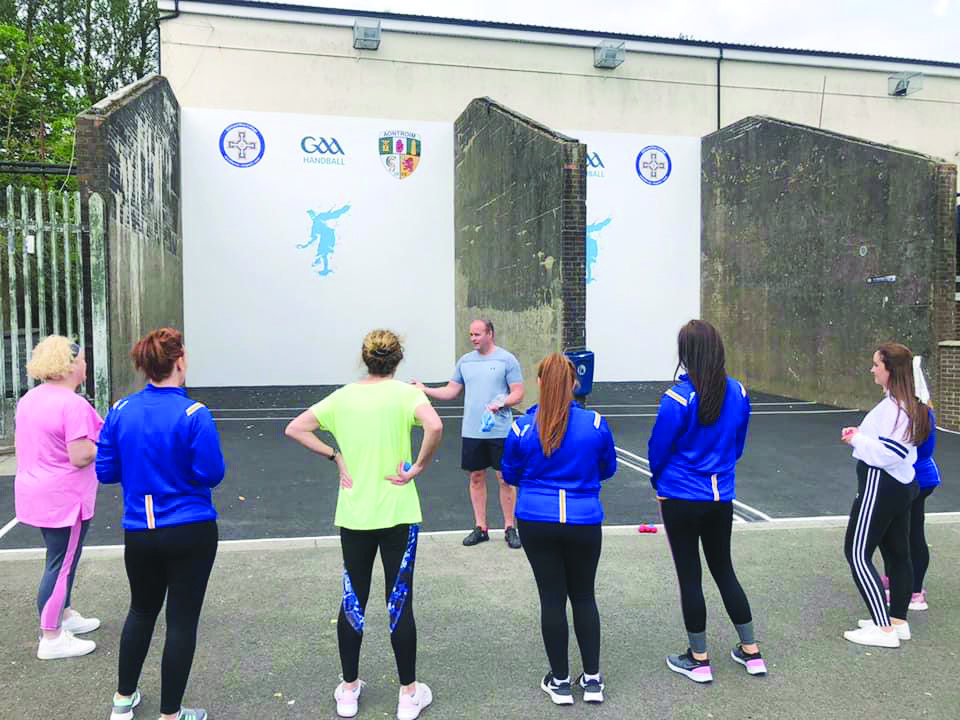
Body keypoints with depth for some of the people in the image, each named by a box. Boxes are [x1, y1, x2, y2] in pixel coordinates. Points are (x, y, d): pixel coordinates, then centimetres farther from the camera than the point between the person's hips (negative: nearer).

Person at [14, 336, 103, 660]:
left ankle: (64, 615, 37)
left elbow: (22, 443, 16)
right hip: (64, 499, -9)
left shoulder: (30, 399, 6)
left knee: (61, 560, 23)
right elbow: (79, 457, -25)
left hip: (35, 493, 9)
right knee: (61, 565, 1)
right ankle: (51, 639, 9)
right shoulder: (73, 404, -22)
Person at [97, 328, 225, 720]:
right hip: (190, 533, -4)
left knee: (141, 611, 25)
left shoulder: (120, 411, -4)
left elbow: (105, 471, 0)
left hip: (138, 533, 5)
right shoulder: (194, 414, -18)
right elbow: (211, 475, -15)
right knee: (182, 620, 8)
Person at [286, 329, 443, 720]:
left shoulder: (343, 397, 2)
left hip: (354, 515, 3)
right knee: (399, 603, 7)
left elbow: (295, 429, 0)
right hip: (398, 513, -3)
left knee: (352, 601, 15)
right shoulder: (405, 393, -8)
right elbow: (434, 426, -27)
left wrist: (335, 455, 1)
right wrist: (418, 467, -14)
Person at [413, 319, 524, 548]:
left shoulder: (506, 360, -3)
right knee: (476, 477, 9)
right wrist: (425, 390, 1)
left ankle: (510, 528, 13)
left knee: (505, 479, 1)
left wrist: (501, 403, -22)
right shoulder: (465, 361, 11)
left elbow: (518, 394, -4)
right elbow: (451, 391, 13)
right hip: (471, 432, 4)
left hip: (500, 432, -4)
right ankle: (480, 528, 20)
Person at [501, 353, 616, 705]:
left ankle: (560, 680, 21)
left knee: (552, 597, 10)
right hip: (584, 522, 1)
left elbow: (510, 475, 5)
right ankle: (592, 679, 25)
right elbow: (608, 469, 7)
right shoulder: (596, 424, -9)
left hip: (537, 523, 0)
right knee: (584, 596, 16)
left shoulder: (521, 428, -10)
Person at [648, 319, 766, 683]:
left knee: (689, 575, 8)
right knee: (724, 570, 20)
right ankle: (752, 652, 28)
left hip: (682, 499, -5)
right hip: (722, 496, 5)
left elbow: (658, 449, -10)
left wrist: (659, 483, 9)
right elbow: (738, 445, 9)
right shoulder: (738, 393, -2)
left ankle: (699, 660, 20)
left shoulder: (678, 398, -20)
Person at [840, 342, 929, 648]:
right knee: (898, 553, 15)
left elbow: (888, 453, -25)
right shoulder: (911, 405, 12)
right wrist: (862, 435, 4)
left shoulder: (893, 406, -21)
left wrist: (856, 439, -13)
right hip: (902, 485, 11)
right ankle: (898, 620, 25)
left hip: (881, 486, -10)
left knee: (857, 553, -4)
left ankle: (884, 629, -2)